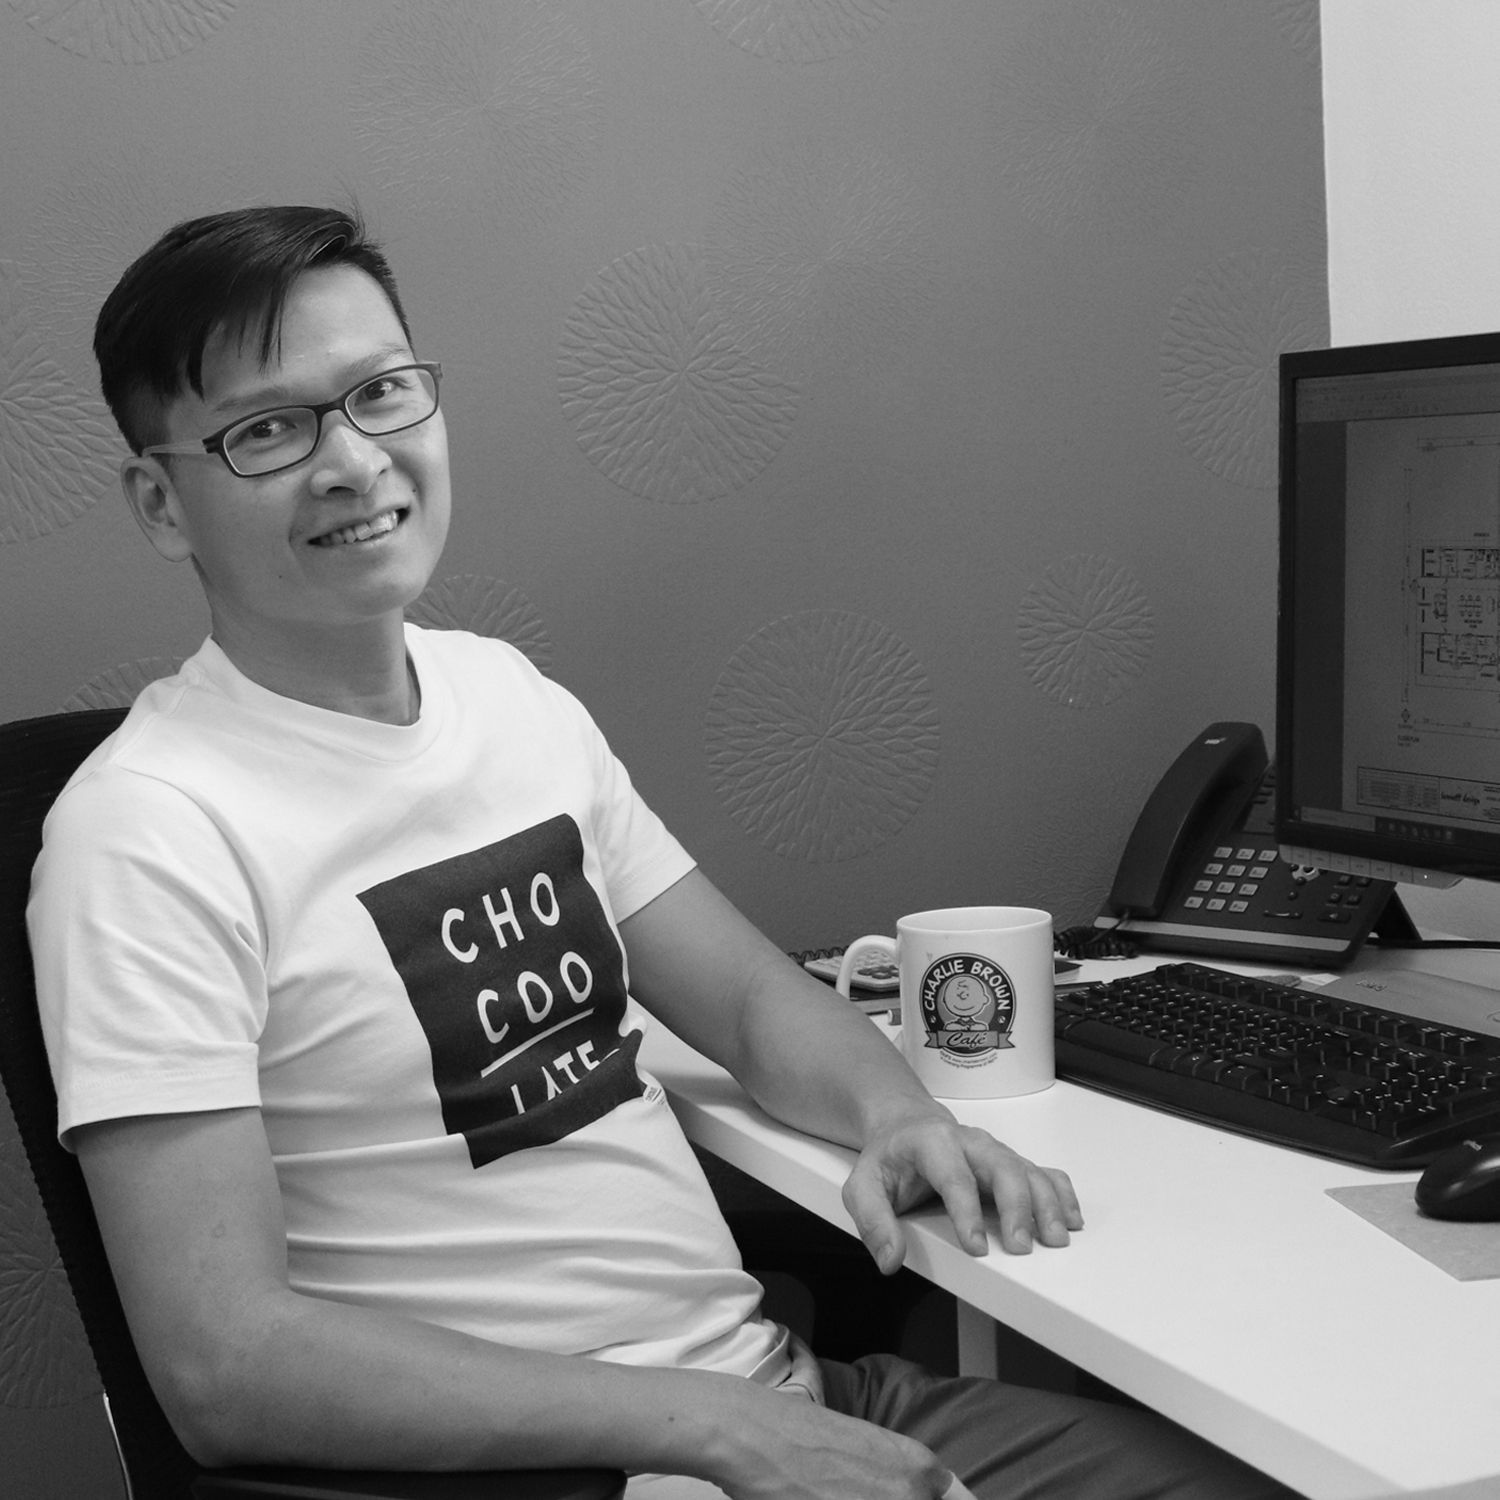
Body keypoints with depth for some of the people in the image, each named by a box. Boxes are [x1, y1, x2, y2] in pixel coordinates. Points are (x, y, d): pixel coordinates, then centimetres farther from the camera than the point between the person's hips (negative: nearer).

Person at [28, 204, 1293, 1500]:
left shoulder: (513, 696, 9)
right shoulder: (153, 832, -13)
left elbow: (754, 998, 15)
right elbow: (222, 1368, -19)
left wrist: (897, 1114, -7)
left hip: (778, 1387, 7)